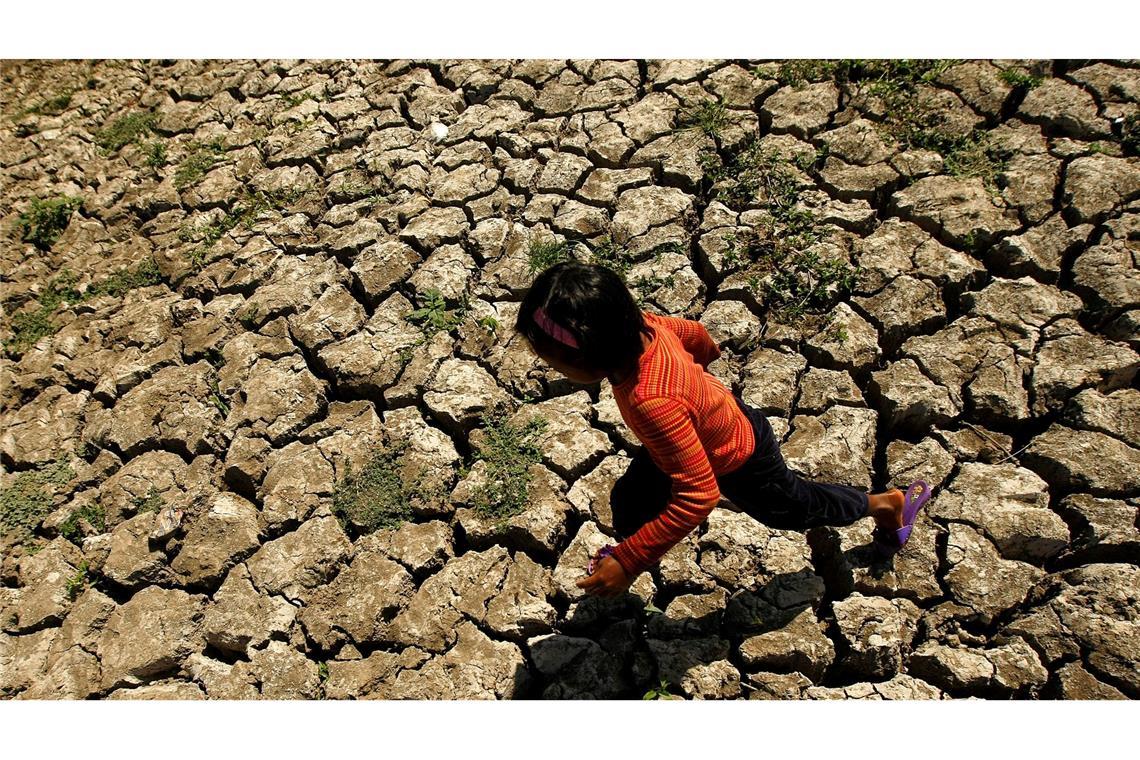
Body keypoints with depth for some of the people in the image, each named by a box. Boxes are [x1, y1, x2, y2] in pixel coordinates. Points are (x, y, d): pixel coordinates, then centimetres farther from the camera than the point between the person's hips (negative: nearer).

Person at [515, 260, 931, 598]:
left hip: (741, 463, -6)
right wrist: (707, 353, 22)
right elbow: (691, 331, -2)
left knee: (795, 508, 24)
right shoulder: (640, 324, -25)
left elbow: (698, 496, -42)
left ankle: (886, 503, 50)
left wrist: (629, 561, -37)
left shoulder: (651, 400, -48)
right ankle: (630, 546, 43)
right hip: (722, 415, 6)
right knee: (629, 500, 9)